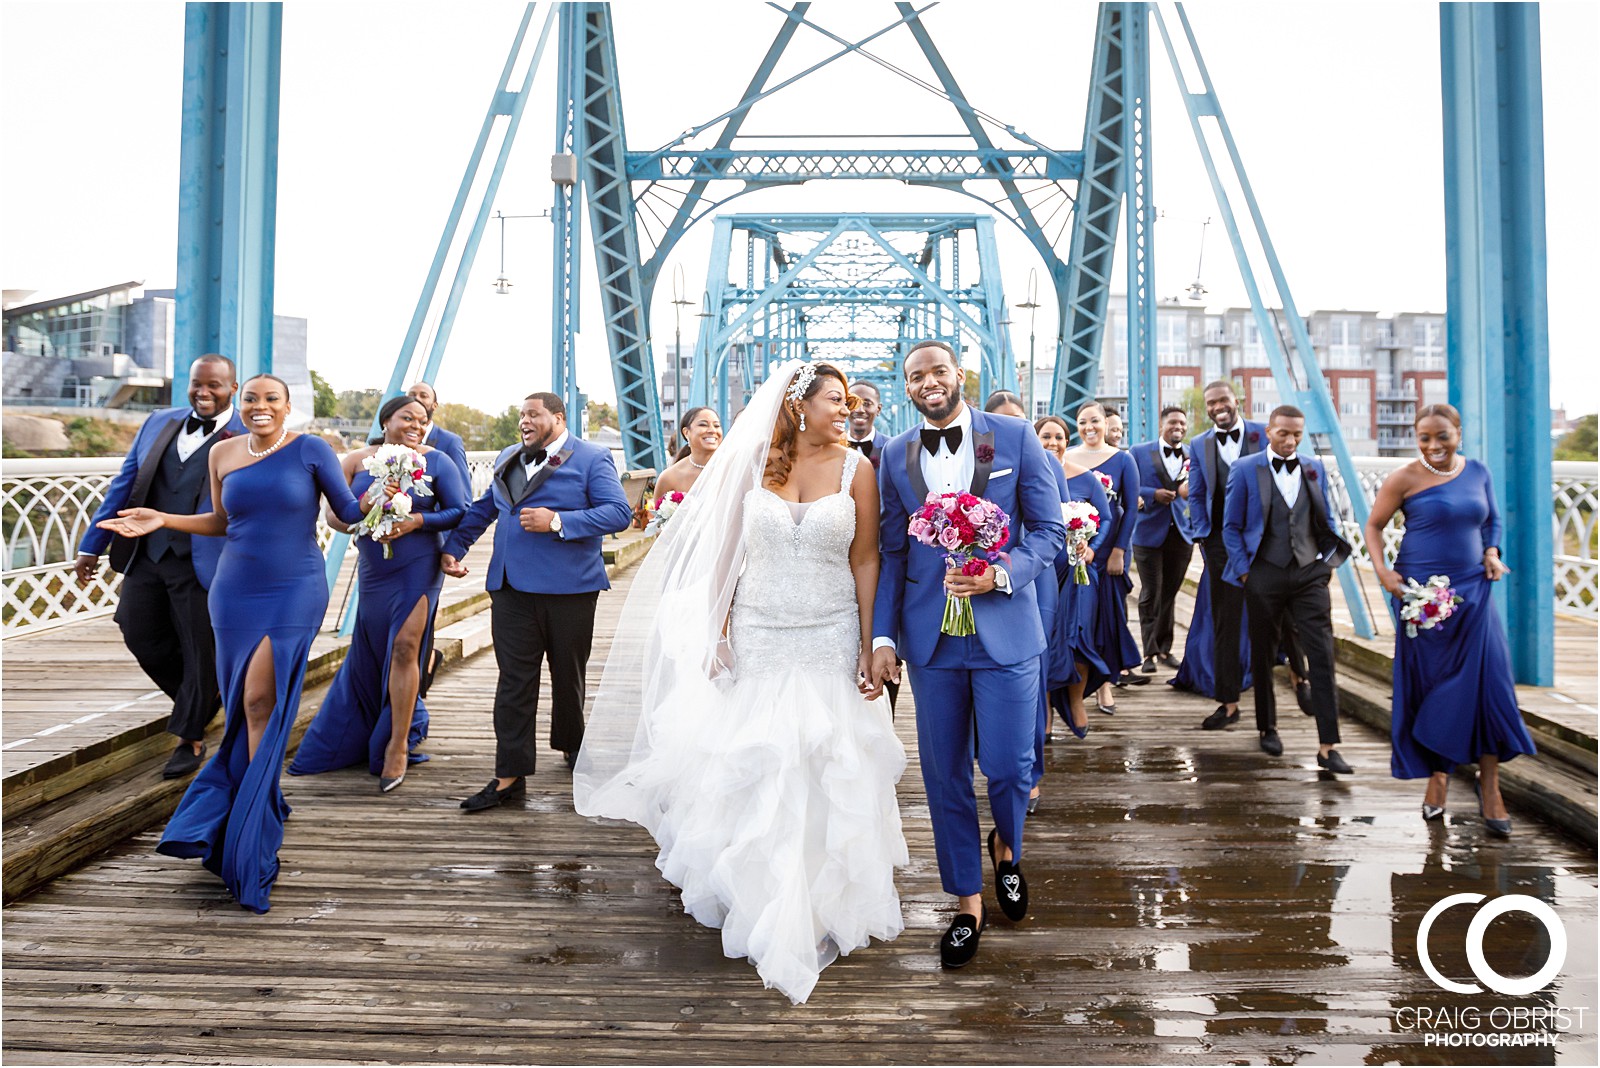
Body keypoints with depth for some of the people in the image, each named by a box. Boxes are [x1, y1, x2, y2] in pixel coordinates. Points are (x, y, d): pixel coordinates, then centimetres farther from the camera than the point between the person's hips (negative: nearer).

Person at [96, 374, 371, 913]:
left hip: (295, 592, -4)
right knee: (243, 706, 6)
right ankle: (265, 807, 24)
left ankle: (249, 840, 2)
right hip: (236, 592, 4)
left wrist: (378, 497, -21)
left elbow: (349, 511, -2)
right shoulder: (224, 453, 8)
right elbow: (222, 521, 18)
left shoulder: (310, 449, -4)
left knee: (261, 700, -10)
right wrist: (163, 520, 9)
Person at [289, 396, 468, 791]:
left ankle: (398, 745, -1)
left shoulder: (436, 461, -3)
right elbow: (334, 514, 0)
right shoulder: (357, 461, 2)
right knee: (368, 655, 14)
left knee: (404, 647, -13)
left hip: (418, 569, -3)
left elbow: (460, 511, -5)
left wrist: (417, 520, -19)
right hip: (373, 570, 4)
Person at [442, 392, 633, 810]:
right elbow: (481, 509, 29)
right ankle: (510, 774, 1)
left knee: (568, 676, 11)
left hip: (568, 588, -4)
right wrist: (453, 547, 20)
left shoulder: (592, 459, -2)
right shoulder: (507, 458, 18)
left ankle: (571, 746, 34)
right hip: (512, 588, 4)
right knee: (514, 680, -1)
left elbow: (619, 512, -13)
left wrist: (558, 522, -20)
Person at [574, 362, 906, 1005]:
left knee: (823, 774, 2)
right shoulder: (756, 463, 2)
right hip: (758, 638, 1)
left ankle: (822, 909, 21)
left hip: (828, 640, -1)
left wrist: (868, 653, -6)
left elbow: (866, 562, -2)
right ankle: (759, 903, 30)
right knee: (750, 770, 7)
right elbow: (731, 552, 6)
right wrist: (720, 632, 1)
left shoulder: (855, 469, -1)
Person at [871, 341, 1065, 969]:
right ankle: (966, 903, 27)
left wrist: (1001, 573, -17)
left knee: (1008, 768, -1)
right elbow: (892, 554, 7)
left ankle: (1006, 851, 35)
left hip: (1005, 630, -2)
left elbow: (1049, 529, 0)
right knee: (944, 776, 9)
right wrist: (882, 636, -1)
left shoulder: (1014, 437, 0)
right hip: (930, 637, 2)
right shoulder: (894, 456, 6)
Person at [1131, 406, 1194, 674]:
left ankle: (1164, 649, 21)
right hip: (1149, 533, -2)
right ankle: (1150, 653, 7)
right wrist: (1153, 495, -16)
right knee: (1151, 594, 0)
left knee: (1169, 594, 10)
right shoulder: (1139, 452, 1)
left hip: (1181, 533, 3)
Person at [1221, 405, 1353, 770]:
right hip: (1265, 575, -2)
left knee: (1322, 656, -6)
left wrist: (1328, 560, 5)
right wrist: (1243, 570, -5)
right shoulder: (1245, 470, 0)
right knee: (1263, 655, 10)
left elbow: (1329, 518, 17)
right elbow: (1231, 526, 2)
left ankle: (1327, 747, -5)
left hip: (1310, 574, 2)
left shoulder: (1315, 468, 10)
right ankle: (1268, 729, 28)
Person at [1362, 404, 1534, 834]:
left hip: (1472, 589, 3)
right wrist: (1382, 570, -13)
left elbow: (1492, 521, 20)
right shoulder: (1404, 479, -6)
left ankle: (1489, 786, 8)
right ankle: (1437, 774, 22)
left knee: (1488, 680, -4)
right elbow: (1373, 525, 0)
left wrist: (1491, 552, 2)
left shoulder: (1478, 472, 6)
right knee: (1428, 685, 5)